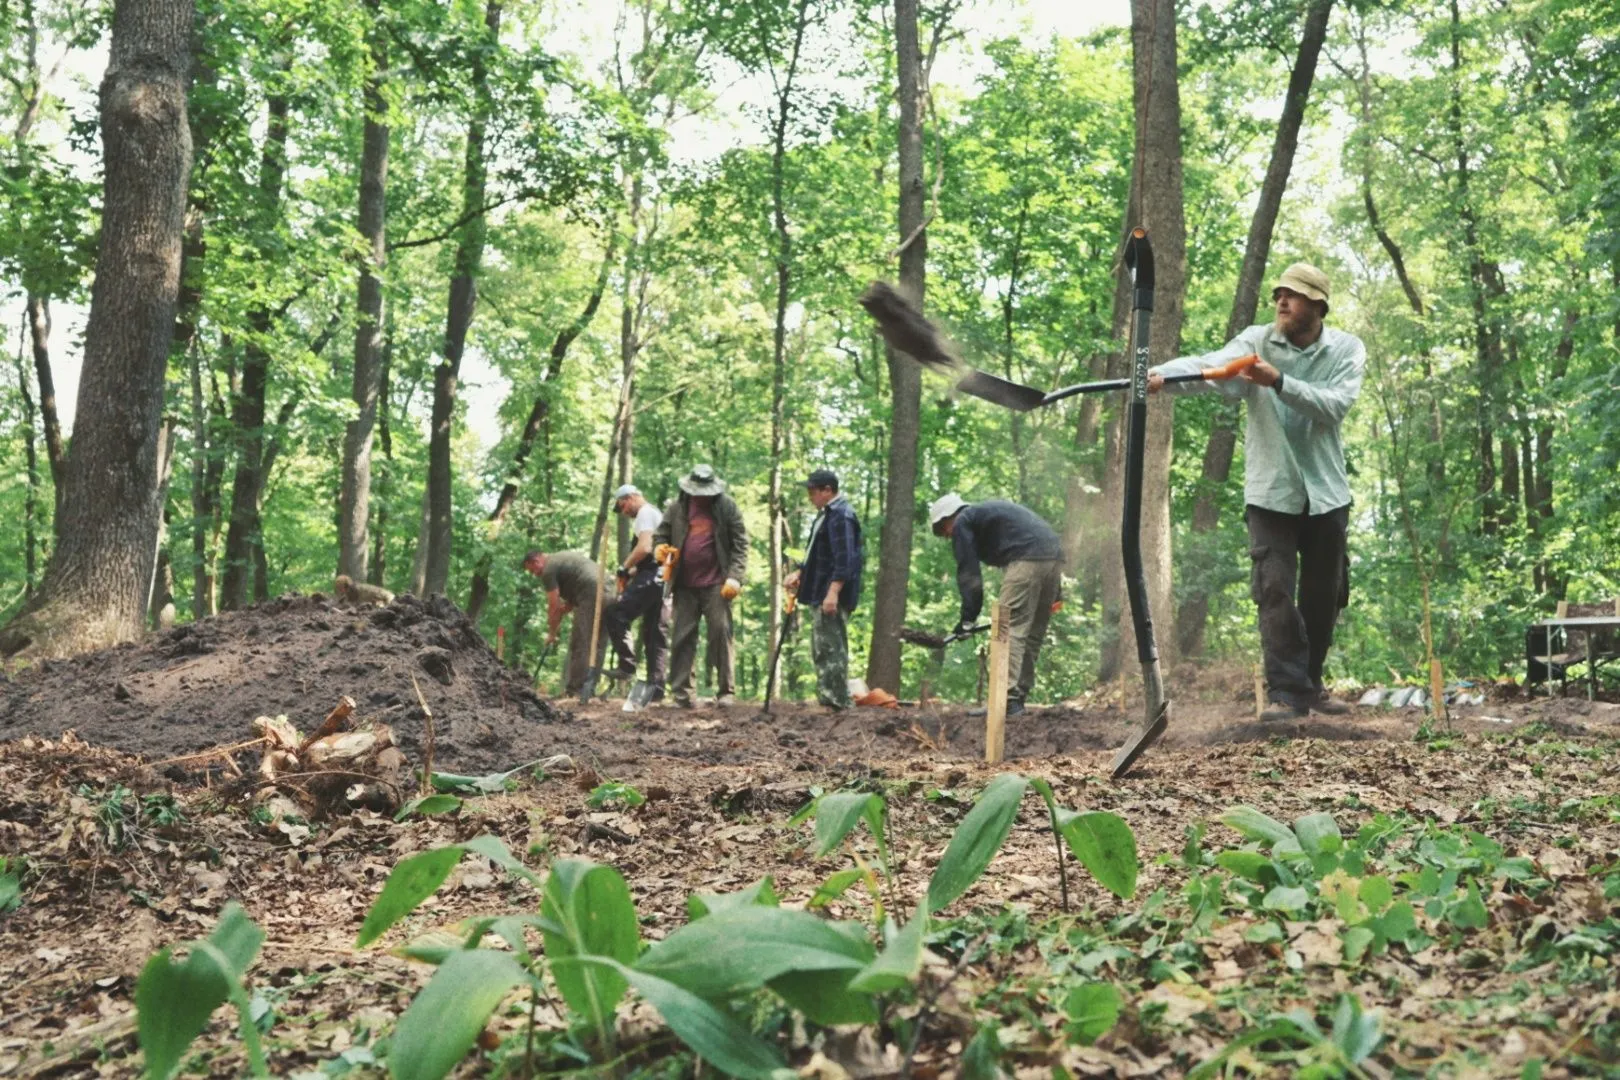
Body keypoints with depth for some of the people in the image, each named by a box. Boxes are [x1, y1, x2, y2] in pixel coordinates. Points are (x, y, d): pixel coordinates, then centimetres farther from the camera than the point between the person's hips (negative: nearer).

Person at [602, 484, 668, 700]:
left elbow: (644, 548, -17)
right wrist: (632, 571, 14)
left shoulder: (645, 513, -3)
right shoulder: (657, 514, 28)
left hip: (649, 577, -10)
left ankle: (627, 665, -13)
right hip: (661, 578, 10)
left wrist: (624, 568, -7)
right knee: (655, 632, 7)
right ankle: (656, 686, 6)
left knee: (614, 615, -11)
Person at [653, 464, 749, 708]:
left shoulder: (727, 507, 0)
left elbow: (740, 543, -3)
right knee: (682, 637, 4)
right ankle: (680, 691, 8)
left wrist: (735, 577, -12)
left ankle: (725, 691, -1)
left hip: (716, 584, -3)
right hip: (685, 585, 3)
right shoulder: (676, 507, 8)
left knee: (721, 633, -5)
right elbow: (660, 535, 17)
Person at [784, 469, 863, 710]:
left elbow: (844, 558, -24)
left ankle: (835, 702, -6)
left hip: (832, 596, -11)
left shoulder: (841, 515, -15)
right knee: (822, 649, 15)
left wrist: (833, 591, -29)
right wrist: (800, 573, 16)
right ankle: (827, 699, 22)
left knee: (830, 648, -9)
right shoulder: (827, 514, 19)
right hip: (820, 594, 11)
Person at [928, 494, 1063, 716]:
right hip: (1055, 555, 9)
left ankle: (1008, 699, -15)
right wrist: (1054, 593, 25)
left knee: (1011, 630, -9)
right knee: (1033, 633, 12)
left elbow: (968, 573, -1)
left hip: (1028, 559, -9)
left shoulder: (962, 522, 8)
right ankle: (1019, 696, 15)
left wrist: (968, 617, 1)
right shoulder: (991, 509, 33)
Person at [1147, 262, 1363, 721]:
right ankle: (1287, 691, -2)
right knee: (1275, 592, -8)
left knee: (1323, 596, 10)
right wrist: (1160, 374, -45)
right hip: (1271, 491, -2)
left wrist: (1279, 382, -33)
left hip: (1325, 491, 2)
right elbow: (1210, 364, -25)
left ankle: (1310, 683, 26)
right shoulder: (1256, 341, -5)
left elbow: (1334, 404, -19)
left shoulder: (1346, 348, -2)